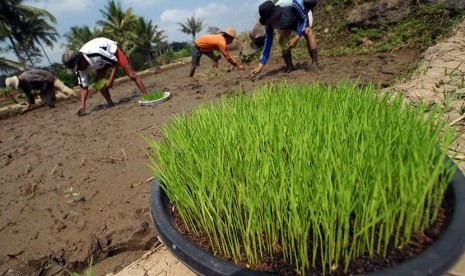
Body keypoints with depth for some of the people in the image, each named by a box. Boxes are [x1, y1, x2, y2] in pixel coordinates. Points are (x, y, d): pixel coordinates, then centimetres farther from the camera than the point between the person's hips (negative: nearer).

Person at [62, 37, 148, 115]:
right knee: (97, 82, -8)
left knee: (131, 75, -18)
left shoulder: (95, 53, -42)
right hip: (102, 60, 6)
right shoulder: (80, 68, -21)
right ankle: (110, 103, 3)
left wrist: (111, 80, -32)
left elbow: (115, 63, -28)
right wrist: (83, 105, -23)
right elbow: (84, 87, -14)